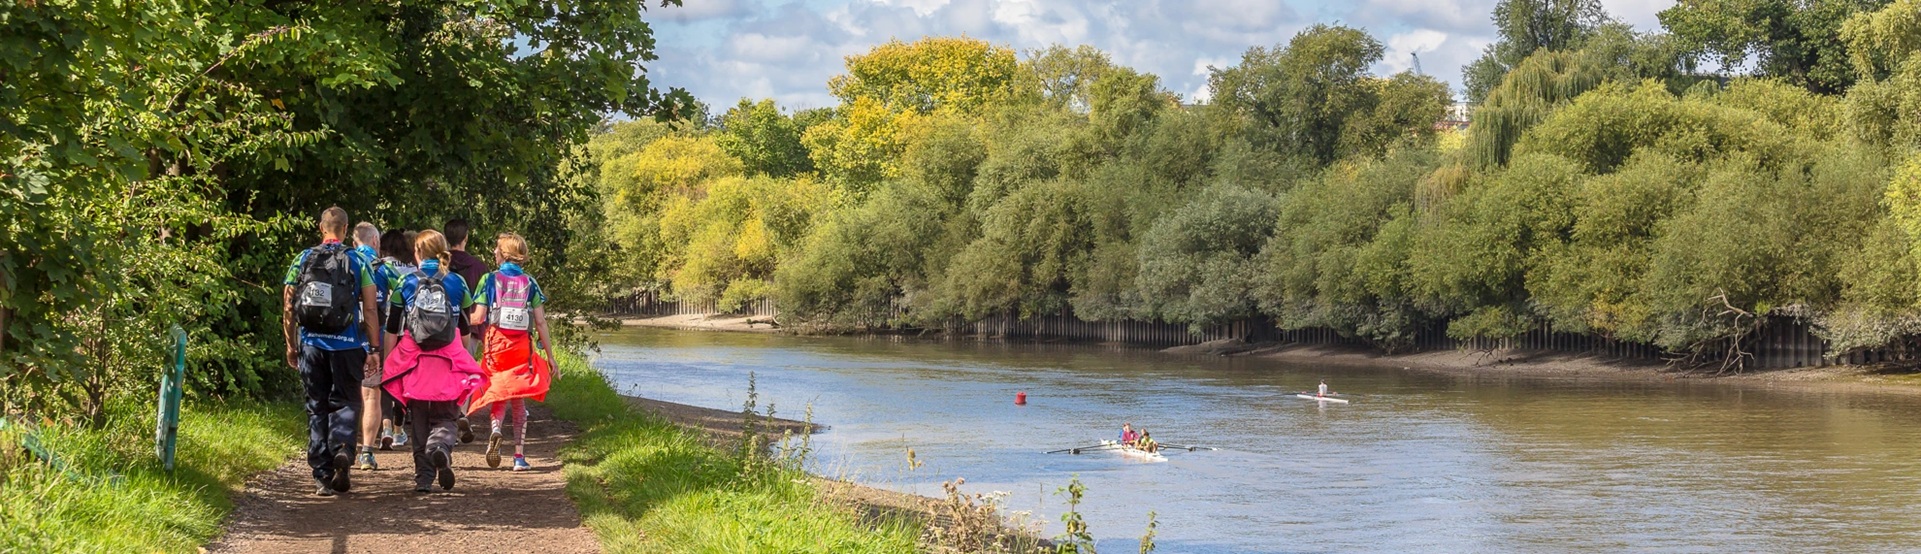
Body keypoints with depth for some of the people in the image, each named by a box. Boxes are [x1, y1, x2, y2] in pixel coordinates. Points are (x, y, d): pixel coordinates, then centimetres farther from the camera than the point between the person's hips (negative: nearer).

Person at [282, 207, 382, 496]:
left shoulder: (303, 259, 5)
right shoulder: (357, 261, 0)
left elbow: (288, 307, 5)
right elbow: (369, 309, -4)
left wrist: (291, 345, 14)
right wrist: (374, 349, -1)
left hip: (311, 344, 2)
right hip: (347, 346, -1)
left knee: (316, 408, 9)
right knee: (344, 402, 11)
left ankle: (322, 477, 9)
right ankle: (343, 448, -17)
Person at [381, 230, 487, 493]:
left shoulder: (406, 284, 2)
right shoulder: (457, 283, 4)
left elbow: (391, 330, 5)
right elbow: (466, 328, 10)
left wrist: (388, 362, 18)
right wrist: (464, 363, 24)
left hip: (414, 361, 0)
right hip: (448, 361, 0)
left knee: (419, 421, 10)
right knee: (445, 417, 8)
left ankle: (423, 476, 7)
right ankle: (441, 448, -24)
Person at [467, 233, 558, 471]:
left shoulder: (489, 280, -1)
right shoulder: (530, 283, 5)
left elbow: (478, 318, -7)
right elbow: (540, 322, 1)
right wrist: (550, 356, 6)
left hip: (496, 343, -1)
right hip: (522, 346, 1)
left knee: (497, 395, 10)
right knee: (519, 400, 10)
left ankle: (495, 430, -22)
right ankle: (519, 456, 5)